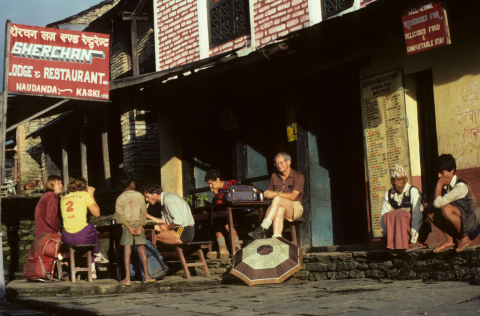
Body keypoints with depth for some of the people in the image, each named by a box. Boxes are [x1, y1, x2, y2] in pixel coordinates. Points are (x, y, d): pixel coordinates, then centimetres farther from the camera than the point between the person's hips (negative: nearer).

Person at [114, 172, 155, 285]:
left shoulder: (120, 198, 1)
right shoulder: (139, 195, 2)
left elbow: (120, 214, -8)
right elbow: (143, 211, -6)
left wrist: (129, 227, -9)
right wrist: (140, 226, -9)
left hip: (126, 226, 0)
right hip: (138, 224, 1)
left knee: (127, 251, -1)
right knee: (142, 250, 5)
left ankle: (127, 278, -4)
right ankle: (147, 276, 6)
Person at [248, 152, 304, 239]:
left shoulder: (298, 176, -1)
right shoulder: (274, 177, 15)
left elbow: (293, 196, -14)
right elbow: (269, 195, 15)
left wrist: (276, 194, -23)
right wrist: (267, 194, -10)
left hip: (295, 208, -3)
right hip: (278, 206, 3)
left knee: (277, 199, -34)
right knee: (280, 209, -37)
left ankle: (263, 228, -46)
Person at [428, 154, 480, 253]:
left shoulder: (460, 186, -25)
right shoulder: (446, 185, 1)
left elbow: (438, 203, -32)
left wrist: (439, 184, -23)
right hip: (460, 221, 8)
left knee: (446, 209, -33)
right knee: (431, 212, -4)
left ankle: (465, 238, -13)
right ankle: (450, 240, 0)